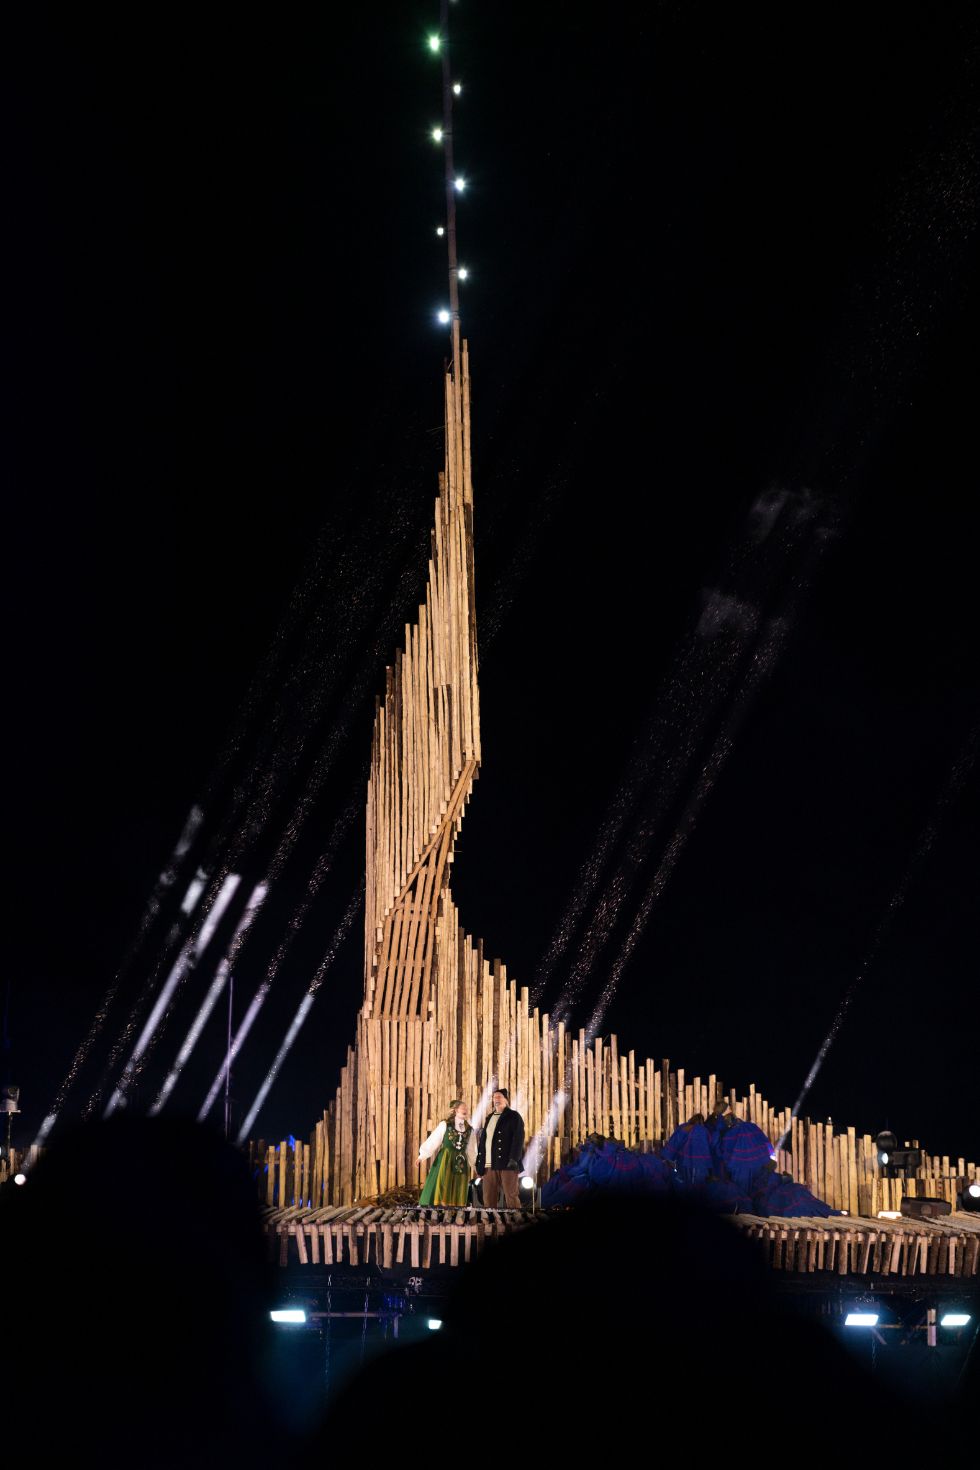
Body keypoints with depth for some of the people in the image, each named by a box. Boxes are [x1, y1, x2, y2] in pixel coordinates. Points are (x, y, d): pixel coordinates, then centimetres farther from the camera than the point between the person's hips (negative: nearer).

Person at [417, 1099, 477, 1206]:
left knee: (457, 1196, 2)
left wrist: (475, 1166, 17)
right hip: (444, 1161, -4)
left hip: (461, 1164, 4)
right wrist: (422, 1156, -14)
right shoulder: (445, 1125, -2)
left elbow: (471, 1151, 16)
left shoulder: (470, 1130, 9)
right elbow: (433, 1141, -6)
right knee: (441, 1191, -6)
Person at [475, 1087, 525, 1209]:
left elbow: (518, 1139, -7)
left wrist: (514, 1160, -18)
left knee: (511, 1197, -6)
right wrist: (479, 1167, 13)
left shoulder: (514, 1117, 3)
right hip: (489, 1166, 6)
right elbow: (483, 1141, 19)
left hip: (507, 1164, -6)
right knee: (488, 1199, 2)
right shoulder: (490, 1118, 21)